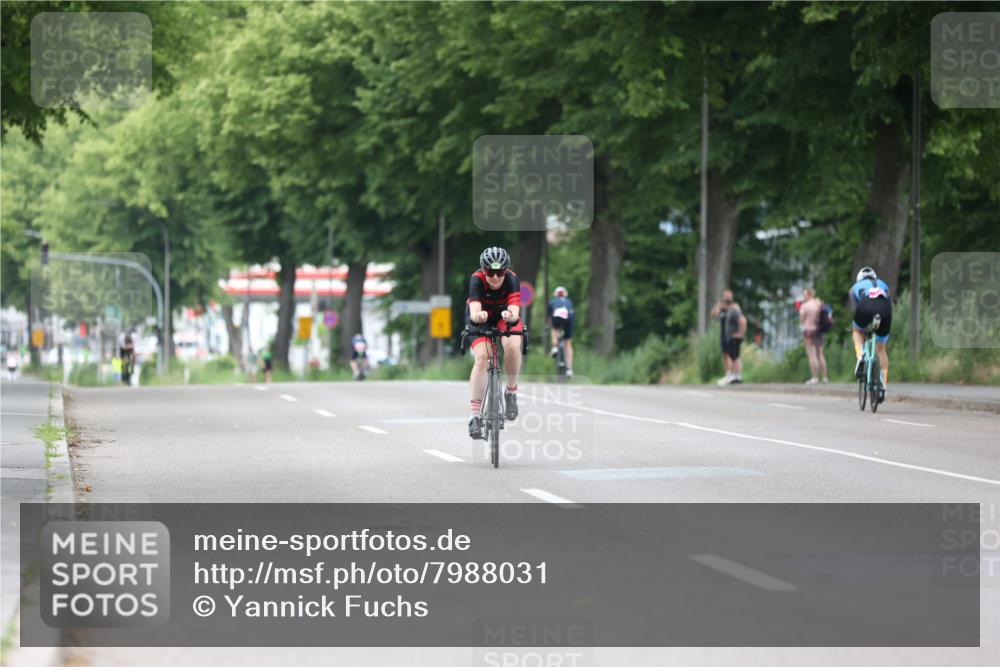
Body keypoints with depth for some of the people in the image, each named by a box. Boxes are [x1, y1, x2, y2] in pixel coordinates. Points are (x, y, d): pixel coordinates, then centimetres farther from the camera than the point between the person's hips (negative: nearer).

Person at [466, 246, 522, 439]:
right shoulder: (477, 280, -31)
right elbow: (474, 312, -43)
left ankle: (511, 391, -6)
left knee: (512, 346, -30)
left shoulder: (512, 280, -29)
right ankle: (475, 415, -20)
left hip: (505, 317, 1)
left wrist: (511, 315, -64)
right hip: (481, 319, -1)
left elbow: (515, 311, -41)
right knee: (482, 357, -22)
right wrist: (478, 315, -66)